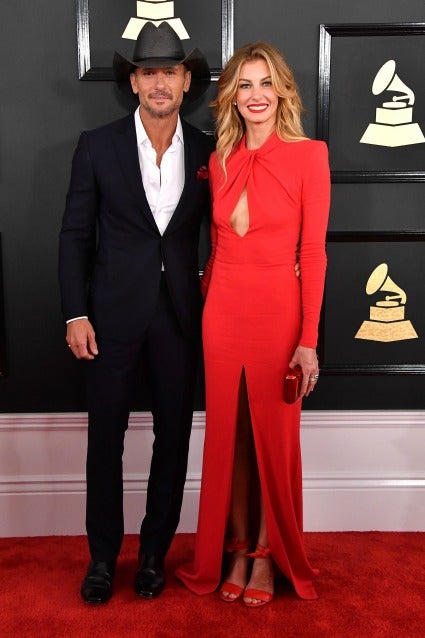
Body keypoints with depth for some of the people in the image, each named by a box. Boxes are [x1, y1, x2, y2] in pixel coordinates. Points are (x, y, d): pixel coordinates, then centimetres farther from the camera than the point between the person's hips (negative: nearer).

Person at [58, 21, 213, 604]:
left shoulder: (207, 153, 4)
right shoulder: (98, 146, -1)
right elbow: (75, 234, -1)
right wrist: (76, 315, -6)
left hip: (181, 312, 2)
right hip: (113, 314, -1)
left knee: (174, 436, 9)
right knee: (106, 437, 6)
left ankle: (155, 552, 27)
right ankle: (103, 556, 24)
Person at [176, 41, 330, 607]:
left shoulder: (308, 155, -6)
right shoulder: (220, 161, 8)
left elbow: (313, 252, -8)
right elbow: (218, 244, 13)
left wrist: (308, 339, -11)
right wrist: (209, 298, 4)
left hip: (277, 310, -4)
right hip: (223, 310, 4)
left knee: (274, 434, 9)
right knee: (229, 433, 12)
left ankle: (268, 554, 28)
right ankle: (237, 549, 30)